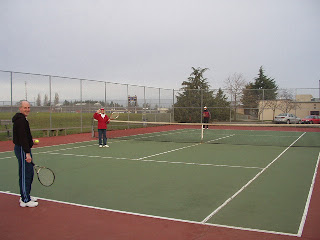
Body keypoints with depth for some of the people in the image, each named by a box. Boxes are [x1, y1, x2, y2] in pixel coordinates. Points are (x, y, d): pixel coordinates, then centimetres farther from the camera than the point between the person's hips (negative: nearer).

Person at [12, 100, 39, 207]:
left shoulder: (22, 119, 15)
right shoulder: (20, 120, -18)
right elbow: (22, 138, -24)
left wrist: (30, 140, 22)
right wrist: (27, 153, -26)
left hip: (22, 149, 11)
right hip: (22, 149, -11)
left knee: (29, 173, 18)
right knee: (25, 175, -5)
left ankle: (24, 196, 30)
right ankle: (25, 200, 3)